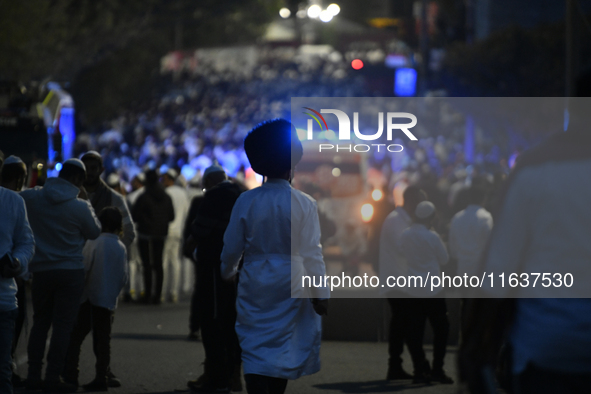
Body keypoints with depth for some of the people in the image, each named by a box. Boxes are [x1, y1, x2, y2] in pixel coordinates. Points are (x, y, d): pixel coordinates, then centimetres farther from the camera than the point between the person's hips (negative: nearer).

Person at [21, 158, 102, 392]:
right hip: (71, 271, -3)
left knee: (40, 323, 13)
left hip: (41, 270, 4)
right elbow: (94, 232, 4)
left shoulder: (31, 197, -4)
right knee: (63, 324, 0)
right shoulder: (80, 206, -11)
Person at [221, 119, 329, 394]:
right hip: (289, 285, 0)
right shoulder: (304, 204, -9)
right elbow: (311, 253, -10)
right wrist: (320, 294, -4)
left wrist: (228, 271, 23)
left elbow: (232, 246, 2)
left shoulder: (246, 201, -5)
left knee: (256, 349, 0)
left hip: (255, 283, 0)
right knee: (284, 346, 14)